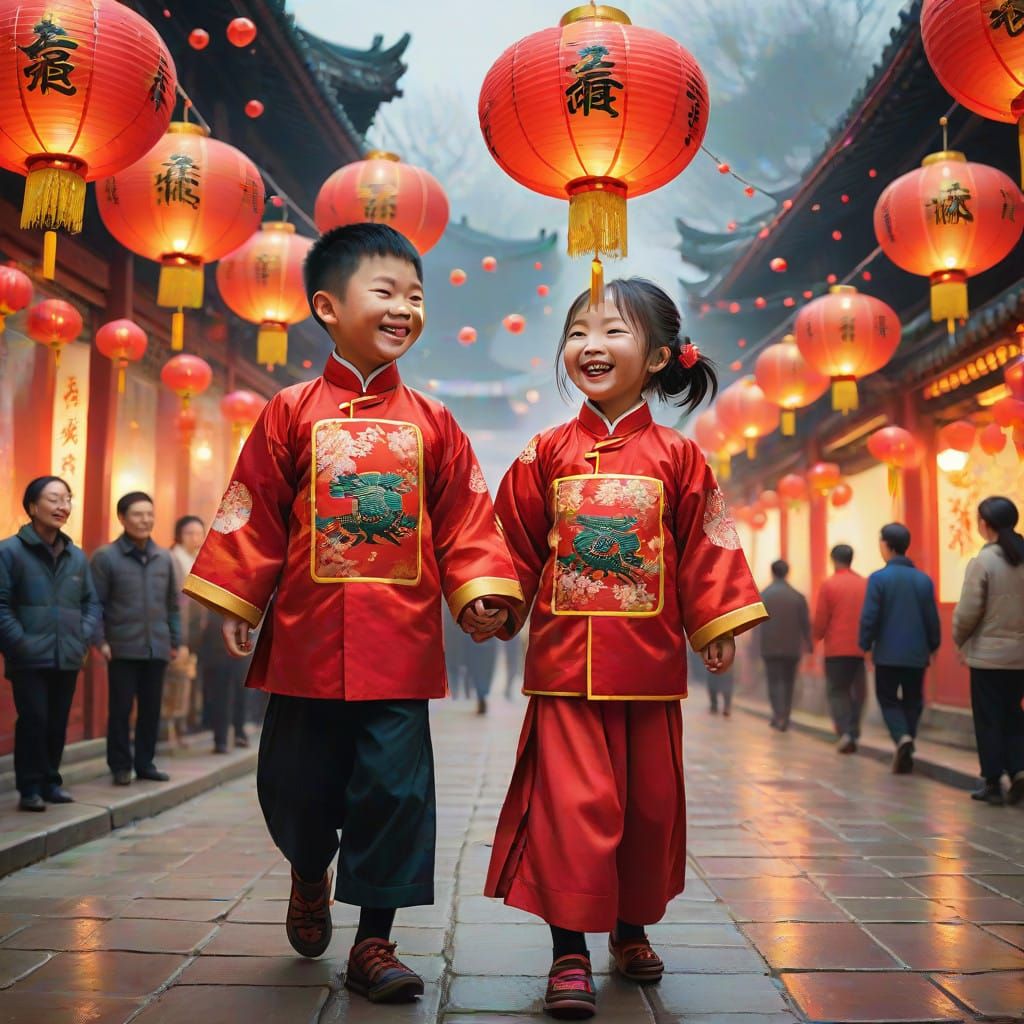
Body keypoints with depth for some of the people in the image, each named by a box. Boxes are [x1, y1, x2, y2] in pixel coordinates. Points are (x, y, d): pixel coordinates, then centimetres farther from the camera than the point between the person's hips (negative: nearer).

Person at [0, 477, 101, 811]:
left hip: (68, 658, 5)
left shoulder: (77, 557, 12)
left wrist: (83, 637, 3)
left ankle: (50, 781, 22)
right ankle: (30, 787, 6)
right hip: (30, 659, -5)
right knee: (33, 720, -6)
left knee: (58, 723, 10)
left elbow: (92, 602, 17)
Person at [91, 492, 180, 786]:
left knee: (151, 709, 9)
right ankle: (121, 766, 13)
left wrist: (175, 640, 11)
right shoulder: (105, 556, -4)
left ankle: (145, 763, 20)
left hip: (157, 649, 4)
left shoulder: (164, 557, 8)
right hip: (123, 649, -4)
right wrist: (100, 641, -12)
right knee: (120, 709, 2)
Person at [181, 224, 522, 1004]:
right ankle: (309, 875, 44)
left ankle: (374, 940, 16)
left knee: (395, 790, 0)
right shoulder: (293, 413, 1)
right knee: (296, 786, 12)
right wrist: (235, 602, 2)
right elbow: (253, 515, 3)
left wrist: (482, 588, -7)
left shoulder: (433, 423, 5)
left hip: (400, 644, 1)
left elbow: (466, 521, 5)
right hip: (306, 639, 0)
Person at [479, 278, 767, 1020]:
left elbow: (704, 546, 4)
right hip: (565, 660, -1)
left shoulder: (677, 456, 2)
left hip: (649, 661, 1)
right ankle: (570, 949, 6)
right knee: (573, 801, -5)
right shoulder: (548, 453, 2)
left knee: (650, 801, 12)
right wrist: (493, 608, 3)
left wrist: (717, 622, 2)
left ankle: (632, 929, 32)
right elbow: (519, 544, 7)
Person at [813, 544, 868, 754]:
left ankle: (845, 732, -11)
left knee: (837, 691, 7)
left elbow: (820, 620, -4)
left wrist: (818, 636, 15)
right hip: (860, 649, 3)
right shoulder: (865, 584, 3)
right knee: (857, 692, 16)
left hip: (836, 649, -3)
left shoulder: (828, 585, -7)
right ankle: (853, 734, 15)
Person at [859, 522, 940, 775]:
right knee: (912, 701, 14)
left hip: (888, 654, -3)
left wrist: (865, 645, 0)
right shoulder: (923, 579, 2)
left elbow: (869, 617, -12)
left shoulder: (878, 578, -11)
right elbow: (932, 619, 5)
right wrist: (933, 645, 18)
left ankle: (902, 737, -17)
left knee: (889, 700, 9)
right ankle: (905, 755, 16)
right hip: (917, 654, 3)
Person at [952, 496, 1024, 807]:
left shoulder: (982, 562, -14)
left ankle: (993, 783, 12)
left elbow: (968, 611, -13)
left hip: (988, 654, -4)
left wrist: (959, 640, 2)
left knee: (989, 720, 7)